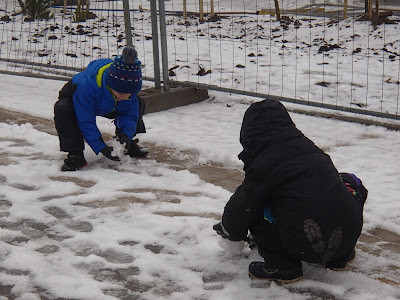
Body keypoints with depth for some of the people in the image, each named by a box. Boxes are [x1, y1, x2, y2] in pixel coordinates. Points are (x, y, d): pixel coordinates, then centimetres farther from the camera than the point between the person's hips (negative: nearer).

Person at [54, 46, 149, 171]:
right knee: (63, 109, -39)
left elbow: (130, 113, -17)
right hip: (73, 99, -5)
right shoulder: (86, 87, -46)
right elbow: (86, 122, -37)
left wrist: (126, 134, -35)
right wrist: (101, 147, -41)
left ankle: (128, 146, 12)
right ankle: (75, 154, -28)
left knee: (138, 103, -2)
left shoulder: (130, 86, -30)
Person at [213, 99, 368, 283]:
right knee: (350, 182, 31)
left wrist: (229, 230, 30)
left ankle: (282, 266, 7)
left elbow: (242, 207, 6)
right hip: (350, 234, 5)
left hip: (307, 248, -5)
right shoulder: (309, 147, 17)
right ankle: (341, 256, 31)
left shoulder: (263, 164, -2)